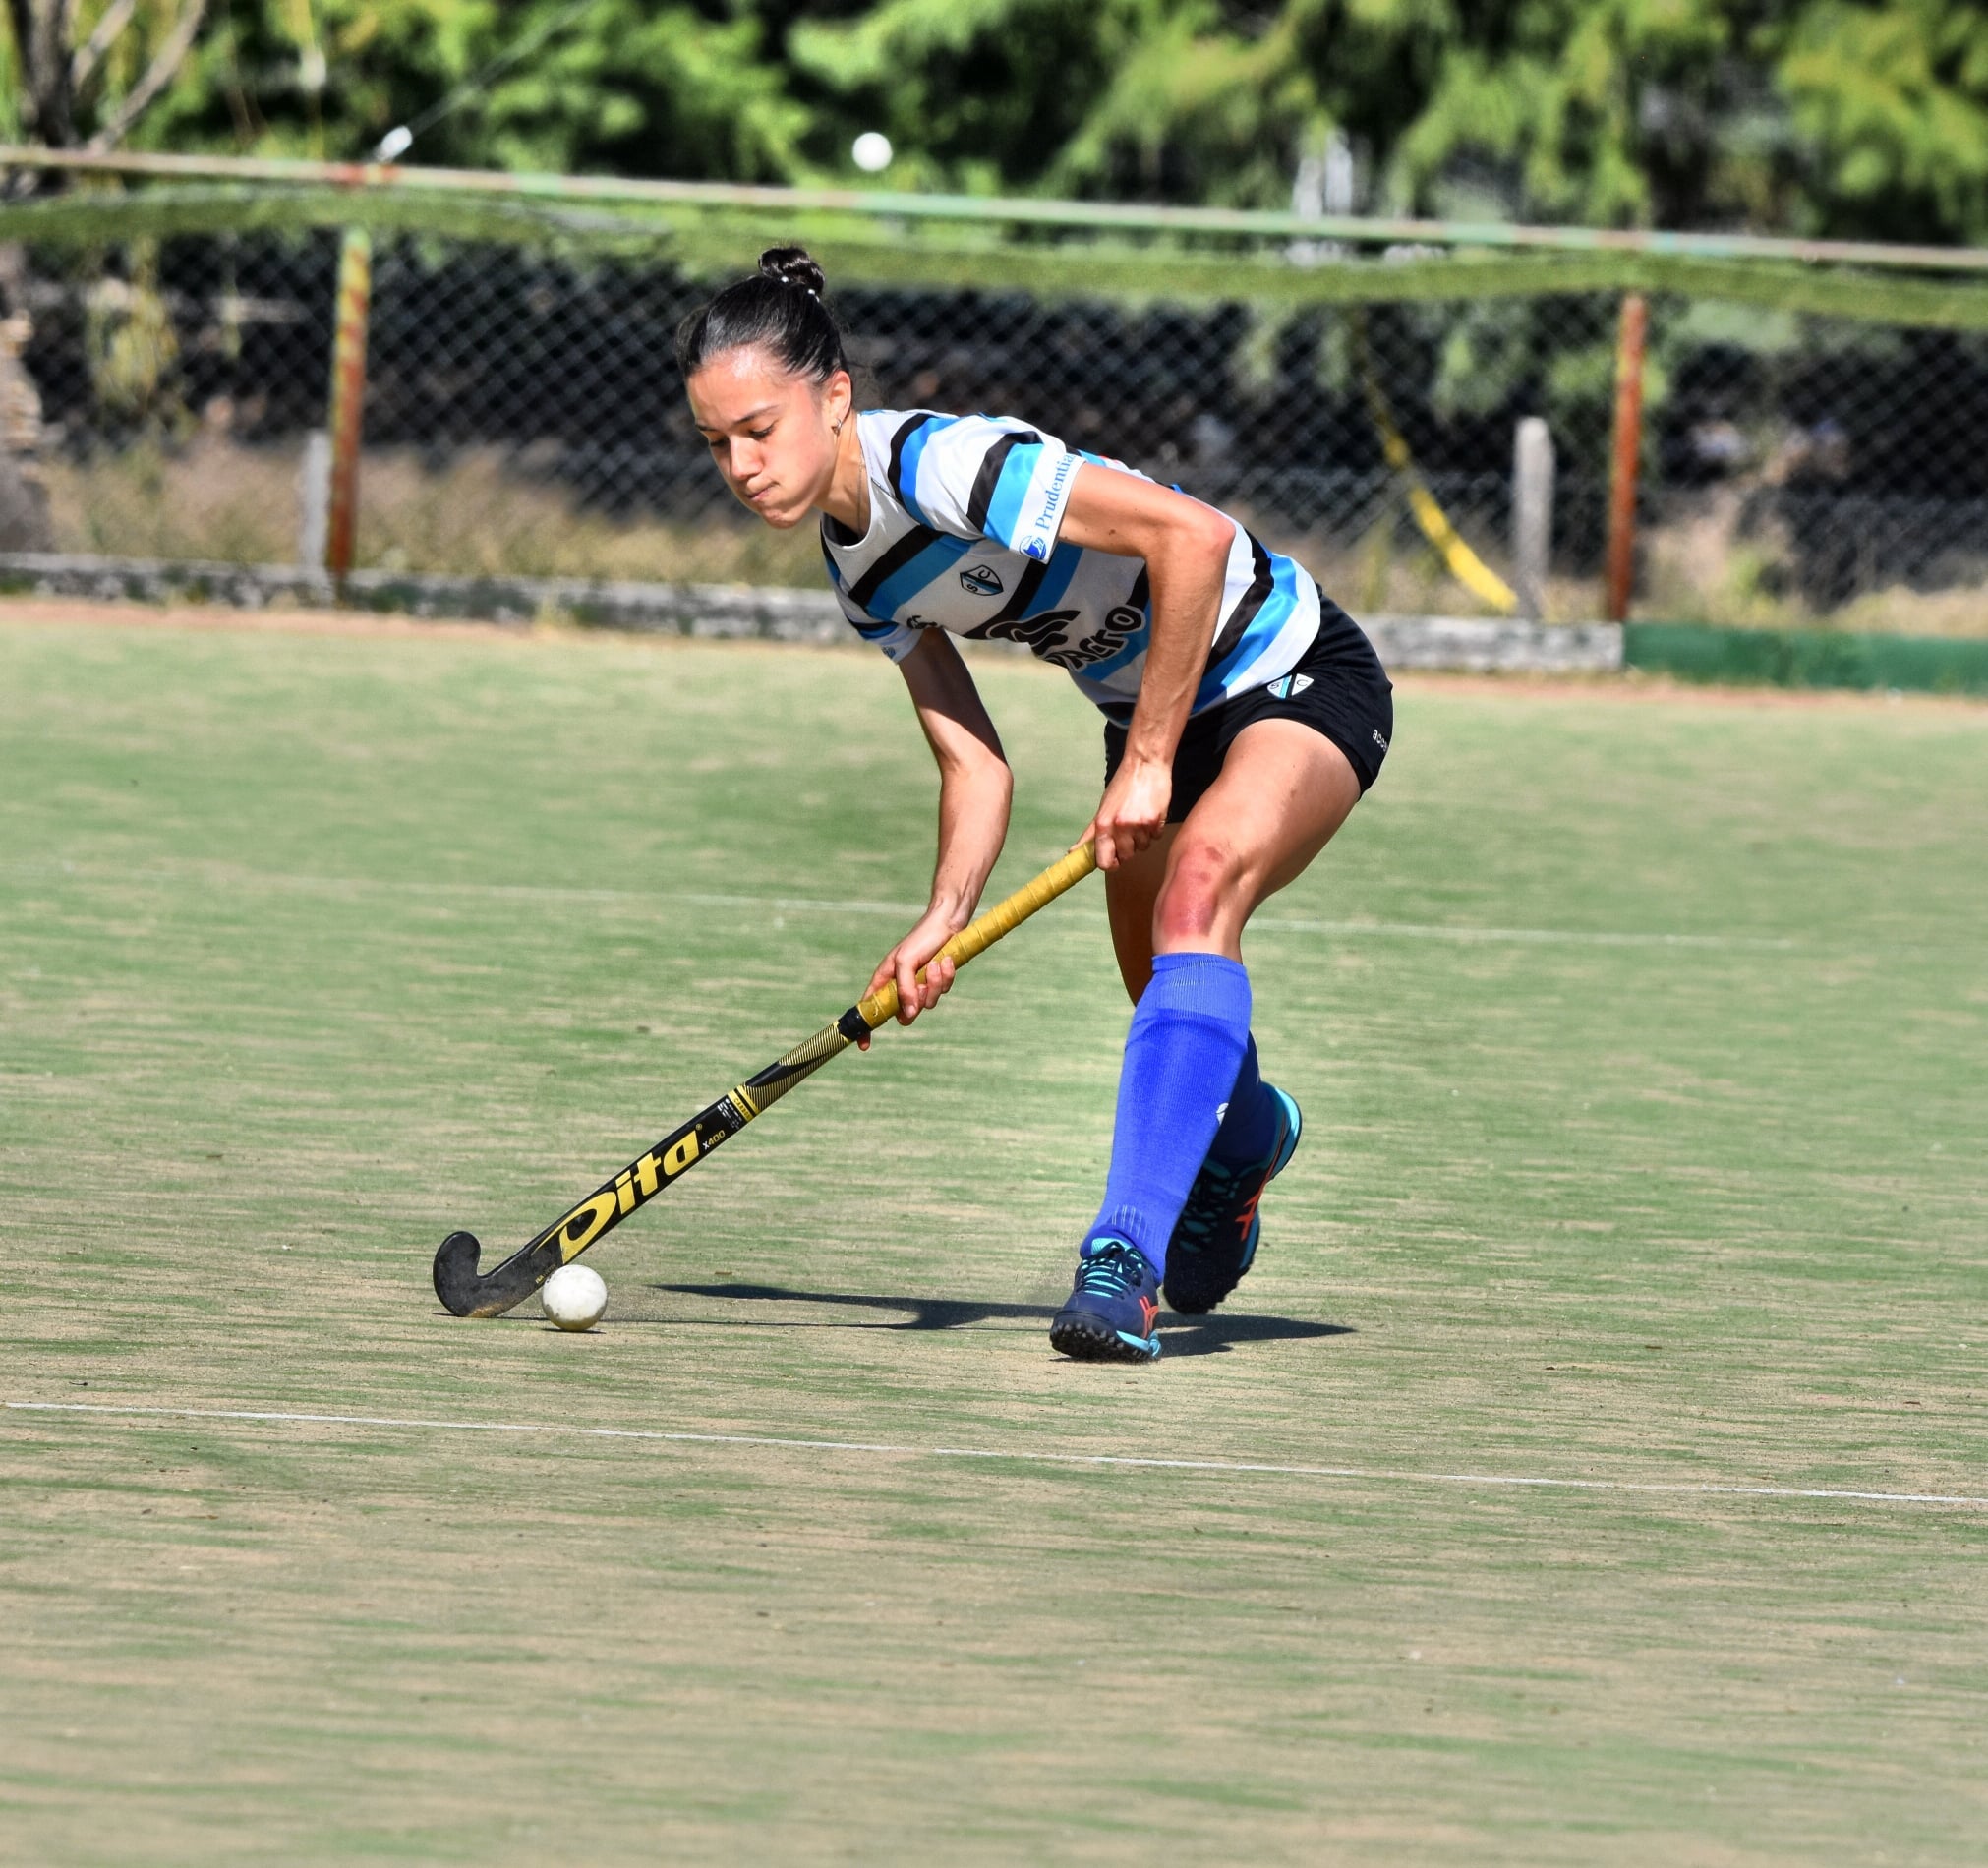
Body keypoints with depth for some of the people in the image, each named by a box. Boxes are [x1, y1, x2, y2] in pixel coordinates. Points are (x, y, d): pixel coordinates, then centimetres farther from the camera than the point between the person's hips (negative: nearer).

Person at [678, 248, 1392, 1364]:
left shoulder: (938, 461, -30)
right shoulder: (859, 563, -2)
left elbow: (1195, 536, -35)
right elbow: (974, 762, -1)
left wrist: (1148, 760, -27)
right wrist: (946, 920, -19)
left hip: (1296, 678, -9)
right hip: (1152, 708, 9)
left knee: (1198, 886, -33)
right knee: (1173, 1007, 14)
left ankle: (1125, 1256, -39)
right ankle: (1245, 1137, 50)